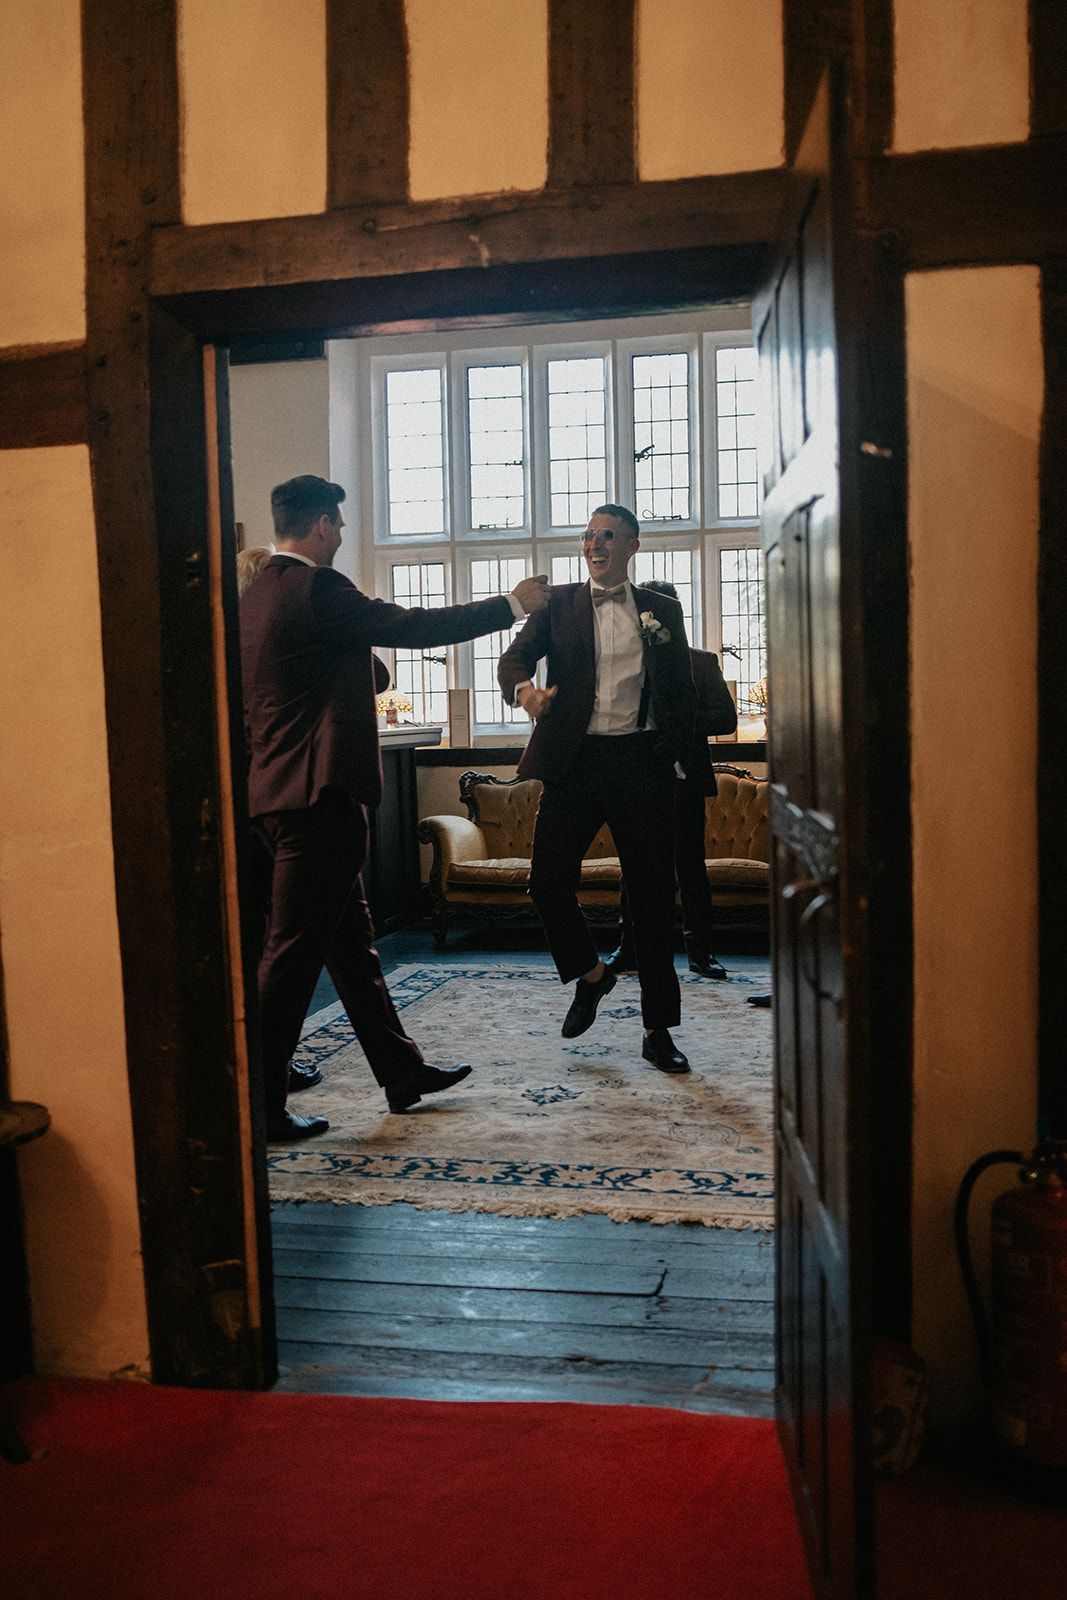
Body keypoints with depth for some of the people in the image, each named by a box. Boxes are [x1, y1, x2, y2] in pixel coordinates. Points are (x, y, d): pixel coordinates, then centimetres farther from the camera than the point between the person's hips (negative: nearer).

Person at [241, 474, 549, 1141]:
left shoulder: (257, 595, 14)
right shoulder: (316, 588, -14)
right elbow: (414, 627, -15)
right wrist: (510, 604, -5)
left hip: (279, 792, 10)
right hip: (317, 793, -10)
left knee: (350, 937, 16)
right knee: (295, 948, -3)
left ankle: (402, 1071, 27)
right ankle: (261, 1104, 6)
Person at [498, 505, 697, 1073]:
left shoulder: (662, 609, 13)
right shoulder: (559, 603, 10)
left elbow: (683, 690, 14)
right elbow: (515, 655, -4)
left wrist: (674, 750, 2)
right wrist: (524, 689, -26)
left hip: (641, 761, 0)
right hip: (574, 760, 0)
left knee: (652, 896, 2)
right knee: (548, 882, -6)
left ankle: (658, 1029, 13)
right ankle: (589, 973, 24)